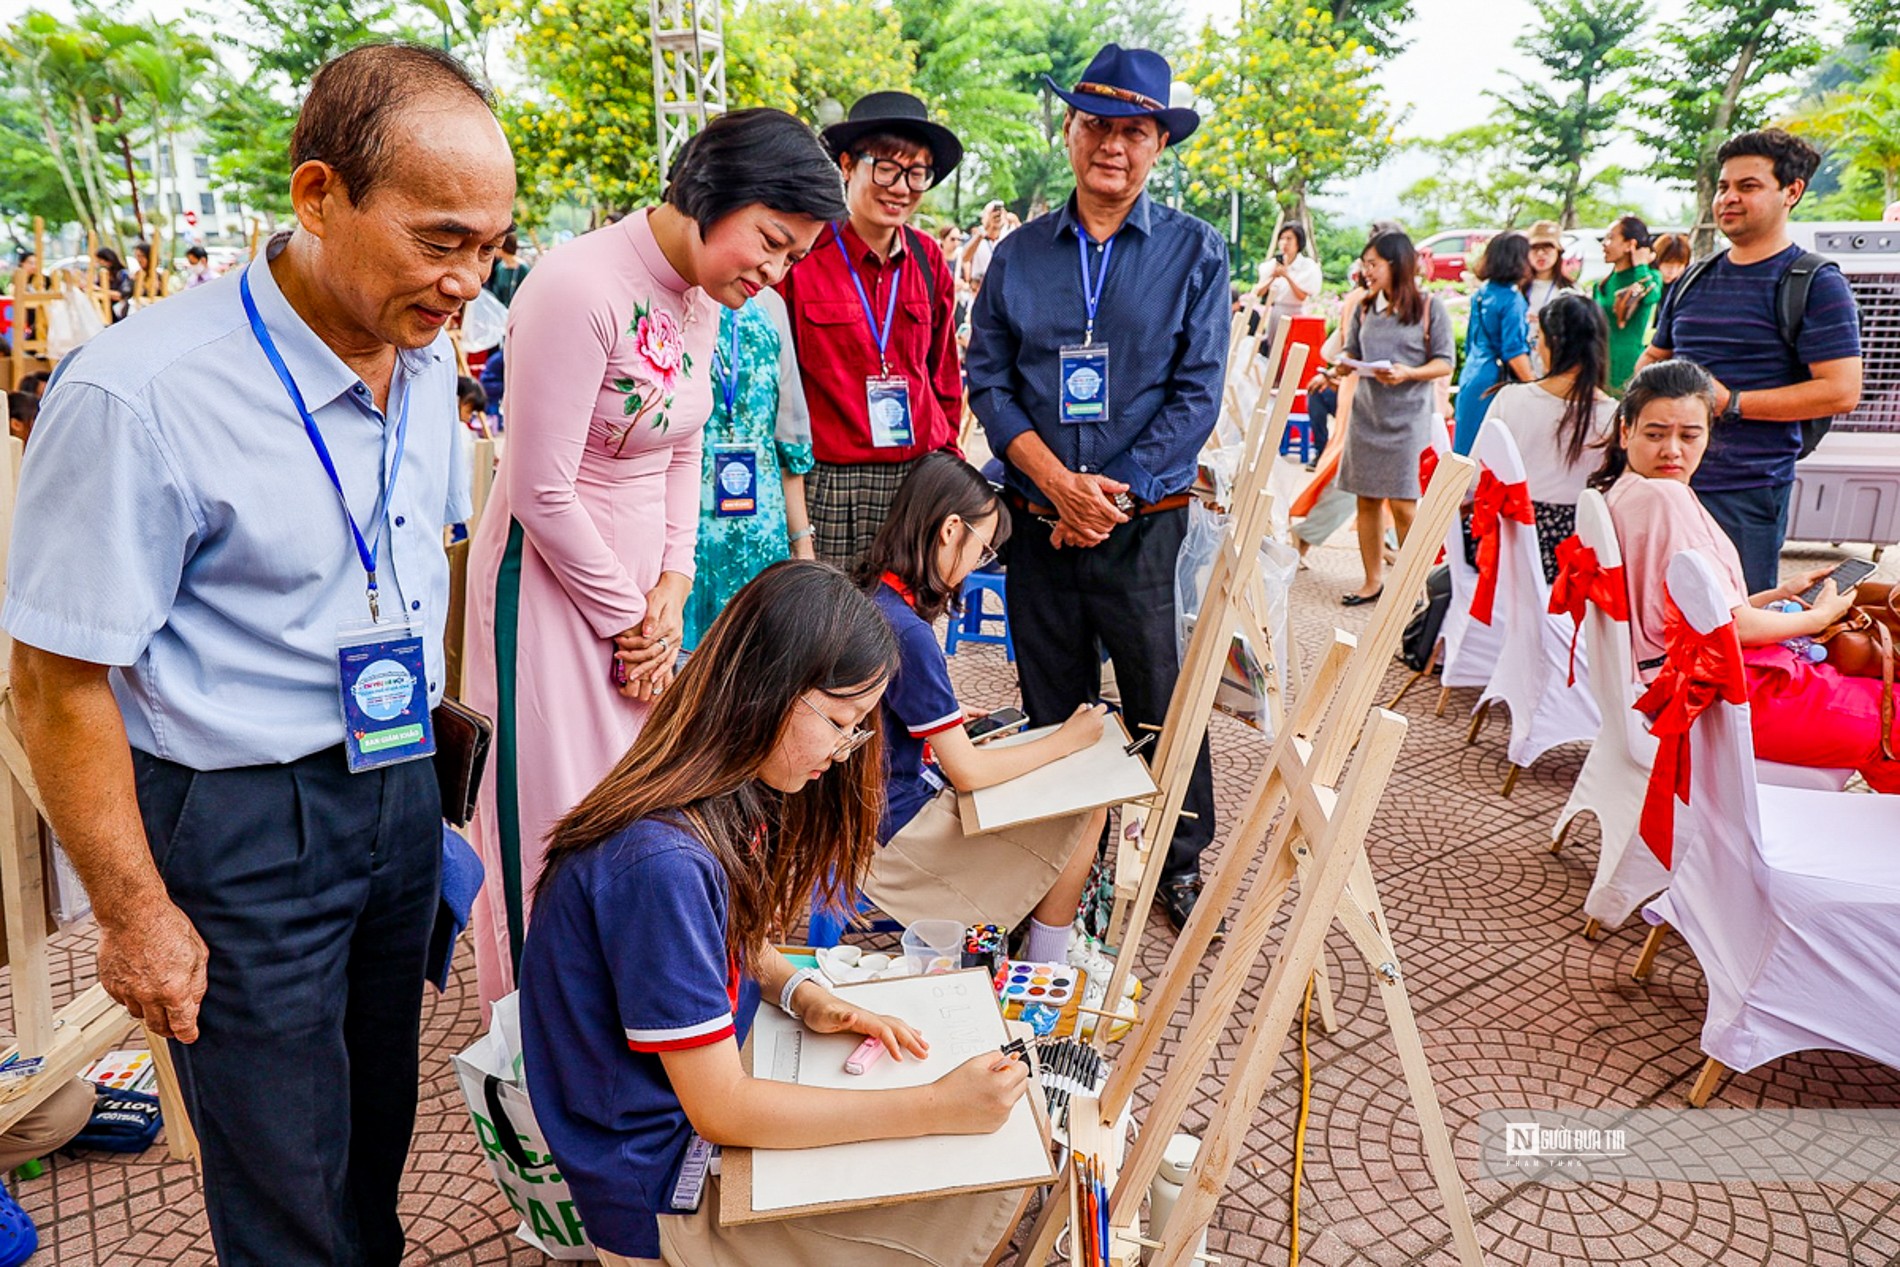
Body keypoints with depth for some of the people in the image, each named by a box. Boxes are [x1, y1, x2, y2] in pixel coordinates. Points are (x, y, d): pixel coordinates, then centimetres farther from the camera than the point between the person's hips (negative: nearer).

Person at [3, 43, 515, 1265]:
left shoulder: (425, 355, -1)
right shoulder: (139, 394, -23)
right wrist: (135, 911, -12)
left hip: (402, 786, 6)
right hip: (243, 820, -6)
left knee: (381, 1115, 24)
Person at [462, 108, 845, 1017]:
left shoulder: (702, 300, 3)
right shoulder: (578, 287, -23)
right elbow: (542, 492, -21)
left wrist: (670, 589, 0)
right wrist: (626, 616, -11)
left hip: (641, 584, 8)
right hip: (553, 584, -8)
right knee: (554, 817, 5)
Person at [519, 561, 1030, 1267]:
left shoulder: (730, 804, -3)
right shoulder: (661, 863, -32)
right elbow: (720, 1109, -26)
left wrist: (804, 996, -6)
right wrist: (935, 1109, -24)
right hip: (663, 1193, -9)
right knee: (985, 1199, -8)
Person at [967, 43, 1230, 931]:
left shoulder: (1194, 253, 2)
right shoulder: (1017, 256, 7)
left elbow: (1197, 393, -3)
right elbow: (987, 383, 2)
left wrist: (1115, 492, -12)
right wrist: (1060, 483, -11)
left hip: (1147, 521, -2)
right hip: (1038, 522, 2)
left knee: (1161, 699, 4)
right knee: (1051, 707, 12)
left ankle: (1182, 862, 25)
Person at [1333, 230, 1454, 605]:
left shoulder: (1430, 307, -2)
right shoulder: (1364, 309, 10)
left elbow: (1445, 363, -3)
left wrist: (1409, 373, -20)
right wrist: (1338, 369, -8)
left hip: (1409, 416, -4)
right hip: (1366, 413, 5)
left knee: (1404, 503, -4)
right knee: (1367, 500, 7)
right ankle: (1373, 580, 19)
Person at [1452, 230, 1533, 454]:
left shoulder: (1481, 294, 11)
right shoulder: (1512, 299, -12)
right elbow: (1514, 352, -16)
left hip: (1471, 379, 8)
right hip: (1496, 384, -8)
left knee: (1467, 448, 11)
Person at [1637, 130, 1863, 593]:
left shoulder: (1816, 285, -4)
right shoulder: (1692, 281, 16)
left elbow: (1841, 391, -12)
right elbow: (1654, 356, 28)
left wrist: (1731, 403, -16)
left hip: (1748, 491, -6)